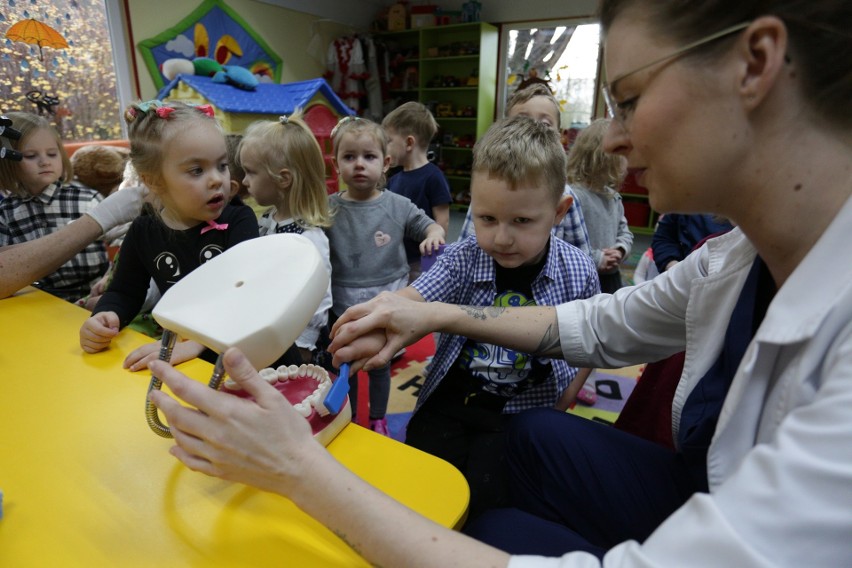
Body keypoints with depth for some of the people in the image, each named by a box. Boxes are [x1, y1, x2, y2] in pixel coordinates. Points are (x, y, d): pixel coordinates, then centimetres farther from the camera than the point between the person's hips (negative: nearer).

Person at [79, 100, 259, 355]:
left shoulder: (239, 221, -6)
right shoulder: (143, 232, 6)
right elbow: (125, 293, 19)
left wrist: (196, 342, -33)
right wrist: (105, 317, -5)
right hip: (175, 348, 3)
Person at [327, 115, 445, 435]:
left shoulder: (398, 206, -7)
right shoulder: (329, 209, -6)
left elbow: (427, 225, 2)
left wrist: (434, 234, -18)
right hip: (343, 307, 0)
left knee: (380, 367, 20)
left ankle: (378, 420, 44)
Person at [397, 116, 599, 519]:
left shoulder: (577, 273, -7)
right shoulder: (463, 259, -7)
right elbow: (411, 300, -20)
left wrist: (562, 406, -1)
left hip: (524, 410, -1)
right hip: (451, 399, 2)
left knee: (480, 494, -17)